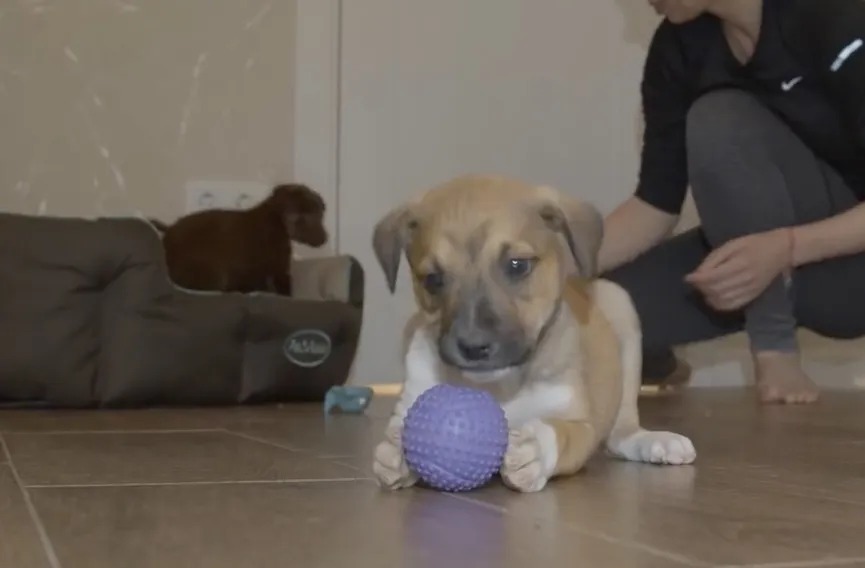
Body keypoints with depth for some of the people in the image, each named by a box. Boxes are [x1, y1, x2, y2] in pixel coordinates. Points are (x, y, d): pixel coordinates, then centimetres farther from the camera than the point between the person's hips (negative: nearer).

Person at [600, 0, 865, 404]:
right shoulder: (679, 46, -5)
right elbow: (656, 205, -6)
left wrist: (785, 248, -38)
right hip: (757, 250, 5)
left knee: (721, 120, -29)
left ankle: (776, 351, -19)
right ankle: (649, 360, 17)